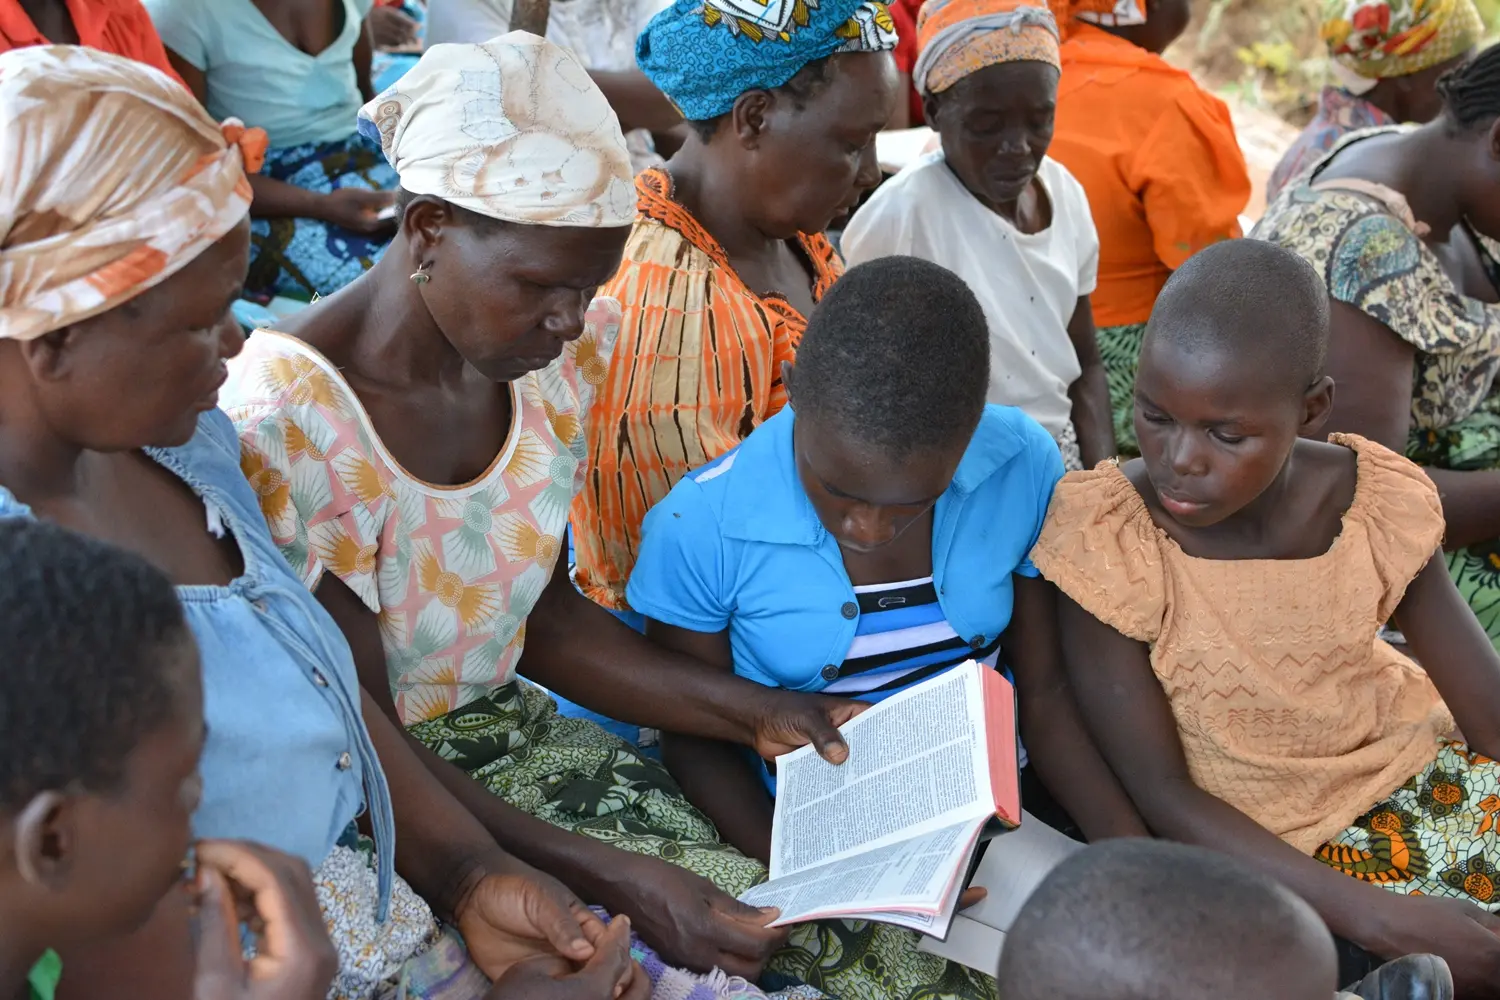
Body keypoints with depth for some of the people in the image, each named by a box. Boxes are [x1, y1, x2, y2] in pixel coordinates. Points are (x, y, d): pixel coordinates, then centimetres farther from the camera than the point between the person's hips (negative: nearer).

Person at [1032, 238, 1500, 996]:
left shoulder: (1378, 501, -12)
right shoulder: (1103, 537, -22)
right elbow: (1162, 794, -19)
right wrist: (1384, 921, -26)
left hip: (1408, 762, 4)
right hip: (1253, 842, -4)